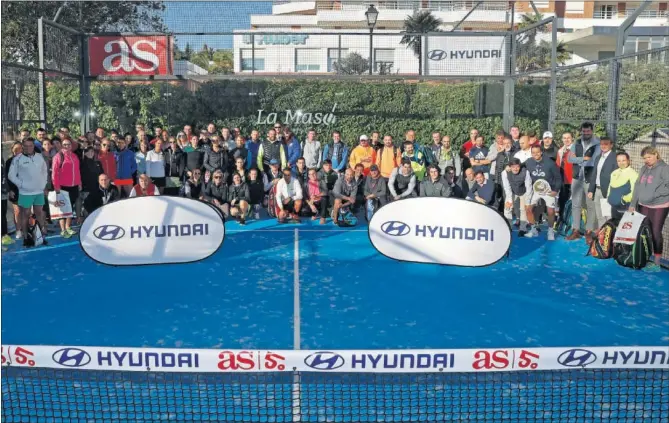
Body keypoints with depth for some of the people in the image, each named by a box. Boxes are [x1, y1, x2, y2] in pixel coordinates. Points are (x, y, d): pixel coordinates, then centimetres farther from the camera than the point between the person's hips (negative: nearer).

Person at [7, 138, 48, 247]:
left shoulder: (39, 157, 4)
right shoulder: (18, 159, -8)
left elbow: (45, 171, 16)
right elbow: (11, 175, -4)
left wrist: (44, 184, 9)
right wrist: (21, 184, -10)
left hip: (39, 191, 3)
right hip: (25, 192, -3)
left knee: (39, 213, 13)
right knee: (25, 214, 4)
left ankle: (43, 234, 19)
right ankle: (25, 237, 11)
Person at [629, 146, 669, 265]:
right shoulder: (643, 168, 11)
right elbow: (637, 187, 12)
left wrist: (655, 194, -16)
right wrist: (633, 204, 8)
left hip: (659, 206, -6)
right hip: (643, 206, 6)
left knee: (656, 232, -4)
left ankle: (657, 258, 5)